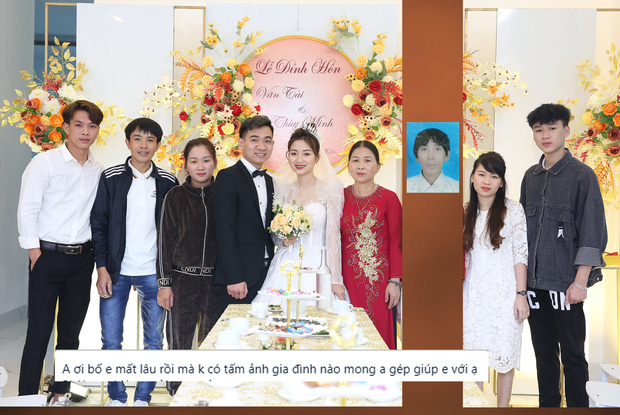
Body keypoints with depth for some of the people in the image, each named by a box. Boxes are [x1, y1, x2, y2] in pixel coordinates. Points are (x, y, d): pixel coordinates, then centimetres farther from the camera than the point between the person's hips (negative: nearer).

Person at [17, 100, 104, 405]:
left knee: (70, 332, 11)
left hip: (82, 258, 4)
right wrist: (35, 254, -9)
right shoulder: (45, 162, -4)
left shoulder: (99, 171, 8)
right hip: (48, 255, -4)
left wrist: (97, 254, 7)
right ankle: (27, 399, 14)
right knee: (38, 332, 1)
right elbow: (27, 209, -6)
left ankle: (60, 394, 26)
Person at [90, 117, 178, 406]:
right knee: (111, 341, 6)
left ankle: (143, 398, 24)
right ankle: (116, 398, 25)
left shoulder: (168, 182, 4)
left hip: (153, 273, 1)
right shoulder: (111, 178, 1)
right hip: (116, 272, -1)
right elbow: (98, 224, 1)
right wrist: (102, 268, -5)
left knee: (154, 341, 7)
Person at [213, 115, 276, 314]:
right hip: (238, 278, -7)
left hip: (266, 276, 7)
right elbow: (225, 231, -14)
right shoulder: (228, 177, -7)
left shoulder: (269, 181, 16)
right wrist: (234, 278, -18)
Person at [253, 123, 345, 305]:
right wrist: (283, 241, -5)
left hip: (317, 268, -3)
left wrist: (335, 280, -14)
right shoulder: (283, 189, 9)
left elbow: (333, 236, -7)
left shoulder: (330, 188, -2)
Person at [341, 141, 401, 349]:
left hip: (379, 277, -2)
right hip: (349, 277, 2)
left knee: (381, 331, 2)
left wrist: (395, 281, -8)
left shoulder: (389, 198, -3)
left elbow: (396, 242, -3)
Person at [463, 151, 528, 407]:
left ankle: (502, 406, 18)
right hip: (473, 293, 3)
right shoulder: (466, 212, 6)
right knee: (473, 354, 6)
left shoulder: (513, 210, -4)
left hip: (504, 292, -3)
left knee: (504, 355, 3)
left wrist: (521, 295, -10)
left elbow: (521, 255, -5)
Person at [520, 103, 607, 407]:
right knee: (544, 351, 15)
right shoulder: (531, 176, 10)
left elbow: (593, 233, -9)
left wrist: (580, 282, -13)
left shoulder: (582, 175, -5)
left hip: (565, 282, -5)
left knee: (572, 355, 5)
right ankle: (547, 405, 27)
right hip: (534, 280, 5)